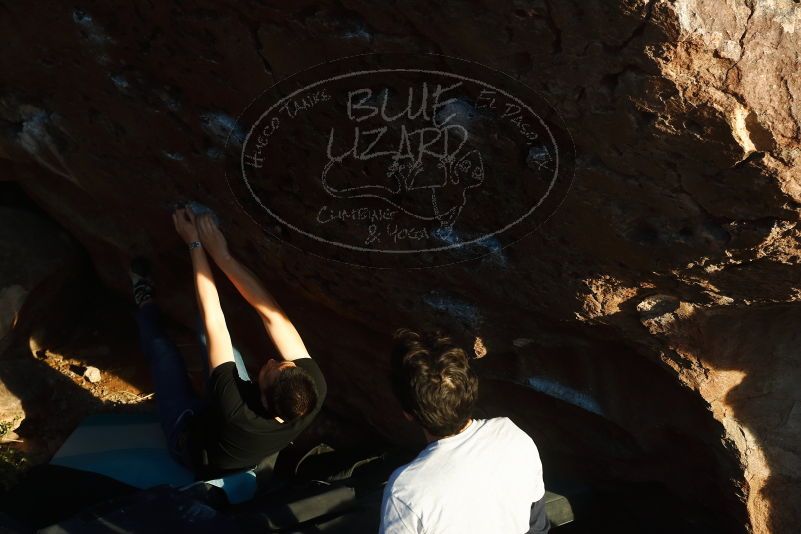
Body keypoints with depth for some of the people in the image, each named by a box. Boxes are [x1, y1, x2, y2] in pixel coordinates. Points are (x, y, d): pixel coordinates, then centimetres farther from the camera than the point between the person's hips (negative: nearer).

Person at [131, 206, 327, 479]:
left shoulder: (236, 411, -50)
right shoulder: (314, 392, -41)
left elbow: (213, 320, -43)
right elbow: (271, 314, -35)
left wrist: (195, 243, -34)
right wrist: (222, 254, -34)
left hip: (193, 441, -3)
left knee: (162, 350, 9)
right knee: (215, 338, 7)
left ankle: (145, 302, 39)